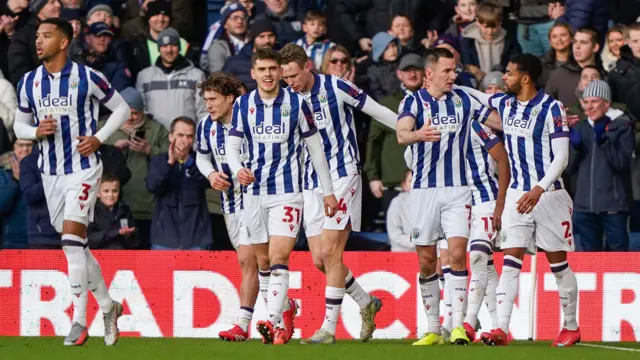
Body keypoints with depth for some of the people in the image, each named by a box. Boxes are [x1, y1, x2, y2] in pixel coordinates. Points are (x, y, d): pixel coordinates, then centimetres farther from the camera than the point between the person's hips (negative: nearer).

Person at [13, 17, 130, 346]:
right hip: (51, 172, 5)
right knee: (76, 246, 11)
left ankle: (79, 322, -14)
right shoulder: (29, 82, 5)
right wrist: (37, 131, -9)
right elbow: (19, 125, 13)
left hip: (83, 168, -5)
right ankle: (108, 306, 29)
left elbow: (121, 109, 3)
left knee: (72, 242, -17)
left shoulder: (87, 78, -8)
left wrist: (98, 138, -10)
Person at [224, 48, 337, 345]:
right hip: (254, 191, 4)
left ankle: (273, 323, -26)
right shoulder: (242, 105, 4)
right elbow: (232, 144, 3)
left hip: (287, 191, -4)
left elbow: (315, 147, 3)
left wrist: (328, 191, 5)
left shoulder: (297, 103, -3)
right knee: (263, 261, 8)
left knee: (278, 258, -17)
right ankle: (283, 322, 18)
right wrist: (237, 169, -19)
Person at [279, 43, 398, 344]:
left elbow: (378, 112, 0)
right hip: (311, 184, 6)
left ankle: (329, 328, -9)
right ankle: (366, 303, 25)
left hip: (342, 175, -6)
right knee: (319, 259, 2)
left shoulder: (335, 88, -10)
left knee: (330, 253, -13)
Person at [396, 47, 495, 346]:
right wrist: (418, 134, -45)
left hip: (457, 190, 1)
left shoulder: (464, 100, 6)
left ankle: (458, 324, -11)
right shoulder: (413, 102, -3)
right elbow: (402, 134, -22)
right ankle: (433, 329, 13)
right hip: (423, 190, -1)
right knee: (426, 262, 4)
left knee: (457, 254, -13)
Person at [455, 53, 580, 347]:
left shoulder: (551, 108, -12)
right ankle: (501, 330, -14)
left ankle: (571, 327, 20)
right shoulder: (505, 103, 6)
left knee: (559, 264, 5)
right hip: (517, 195, 5)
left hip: (548, 194, -5)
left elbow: (561, 157, -15)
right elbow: (477, 96, 28)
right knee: (510, 262, -7)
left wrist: (538, 190, -26)